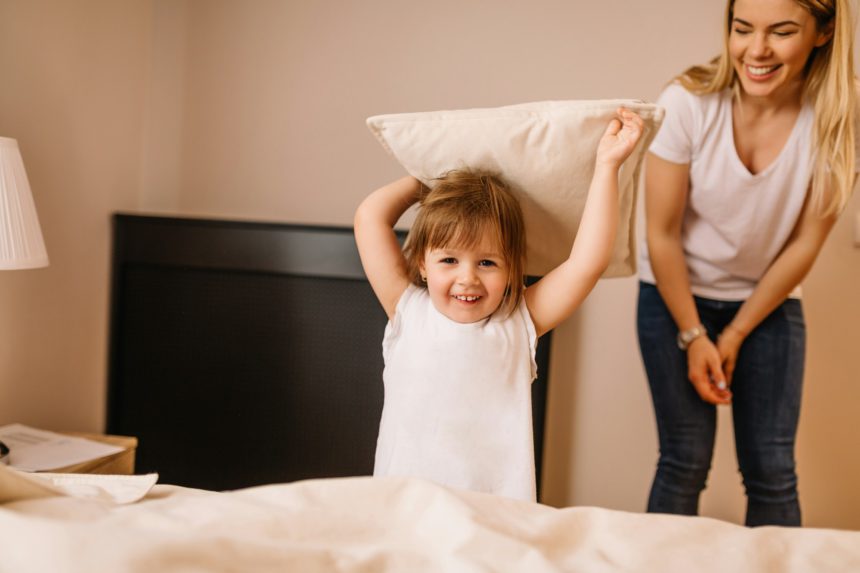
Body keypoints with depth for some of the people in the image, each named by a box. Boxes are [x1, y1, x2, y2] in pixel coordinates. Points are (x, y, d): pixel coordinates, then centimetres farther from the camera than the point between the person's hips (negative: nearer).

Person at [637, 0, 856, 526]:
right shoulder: (689, 102, -20)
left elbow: (804, 244, -8)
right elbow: (662, 234, -12)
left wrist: (734, 337, -6)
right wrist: (693, 336, -10)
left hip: (770, 301, 2)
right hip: (677, 293, -1)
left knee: (772, 468, 0)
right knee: (686, 461, -3)